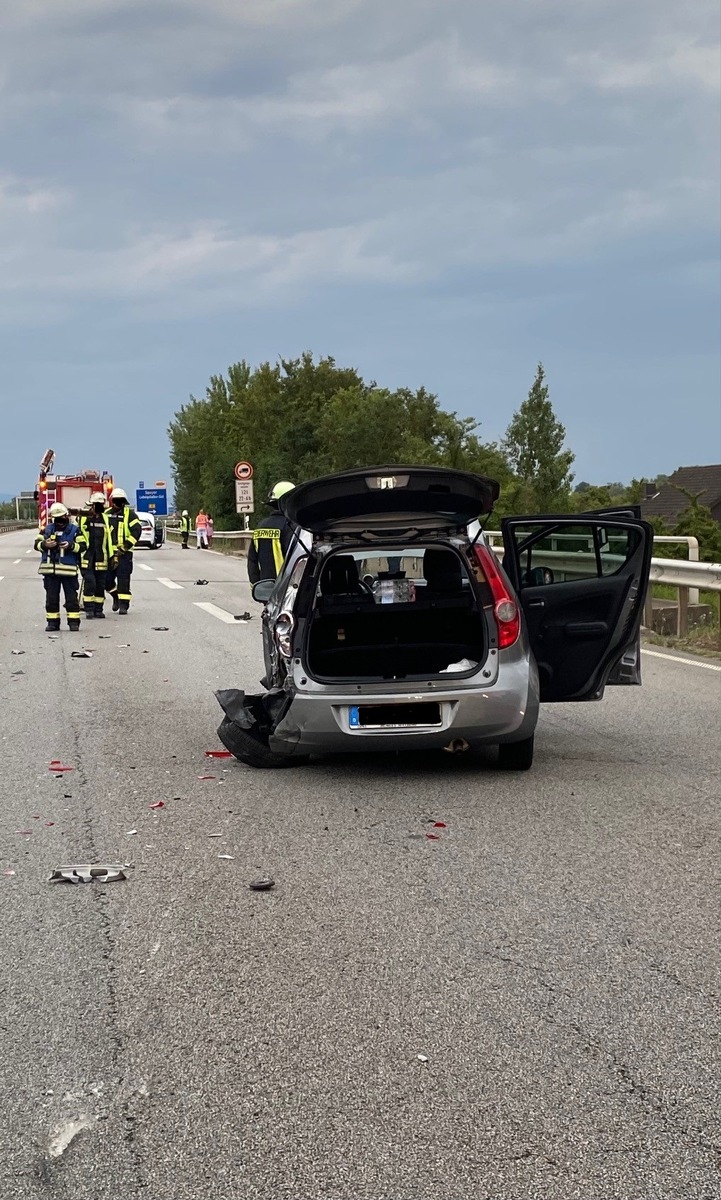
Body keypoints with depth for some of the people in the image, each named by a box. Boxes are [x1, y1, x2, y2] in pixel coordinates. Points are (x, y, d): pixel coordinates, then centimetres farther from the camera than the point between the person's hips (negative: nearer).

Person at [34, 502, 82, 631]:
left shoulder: (74, 530, 1)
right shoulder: (47, 529, 9)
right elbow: (37, 543, 7)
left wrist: (71, 546, -22)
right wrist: (45, 544, -13)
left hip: (68, 570, -3)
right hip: (50, 570, 3)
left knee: (71, 597, 1)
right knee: (51, 597, 6)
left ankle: (73, 621, 6)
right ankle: (52, 622, 13)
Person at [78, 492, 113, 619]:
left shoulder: (106, 519, 12)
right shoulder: (83, 518, 1)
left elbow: (110, 538, 15)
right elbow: (77, 536, 2)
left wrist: (111, 556, 11)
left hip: (101, 559, 4)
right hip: (87, 558, -4)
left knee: (100, 584, 6)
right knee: (89, 583, -10)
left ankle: (98, 609, 13)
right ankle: (89, 609, -4)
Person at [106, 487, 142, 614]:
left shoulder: (129, 514, -1)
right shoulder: (106, 514, 13)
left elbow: (136, 530, -10)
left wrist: (126, 545, -16)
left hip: (124, 552, -4)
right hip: (109, 552, 4)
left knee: (123, 579, -7)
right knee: (106, 579, 4)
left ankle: (123, 604, -1)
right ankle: (116, 596, 30)